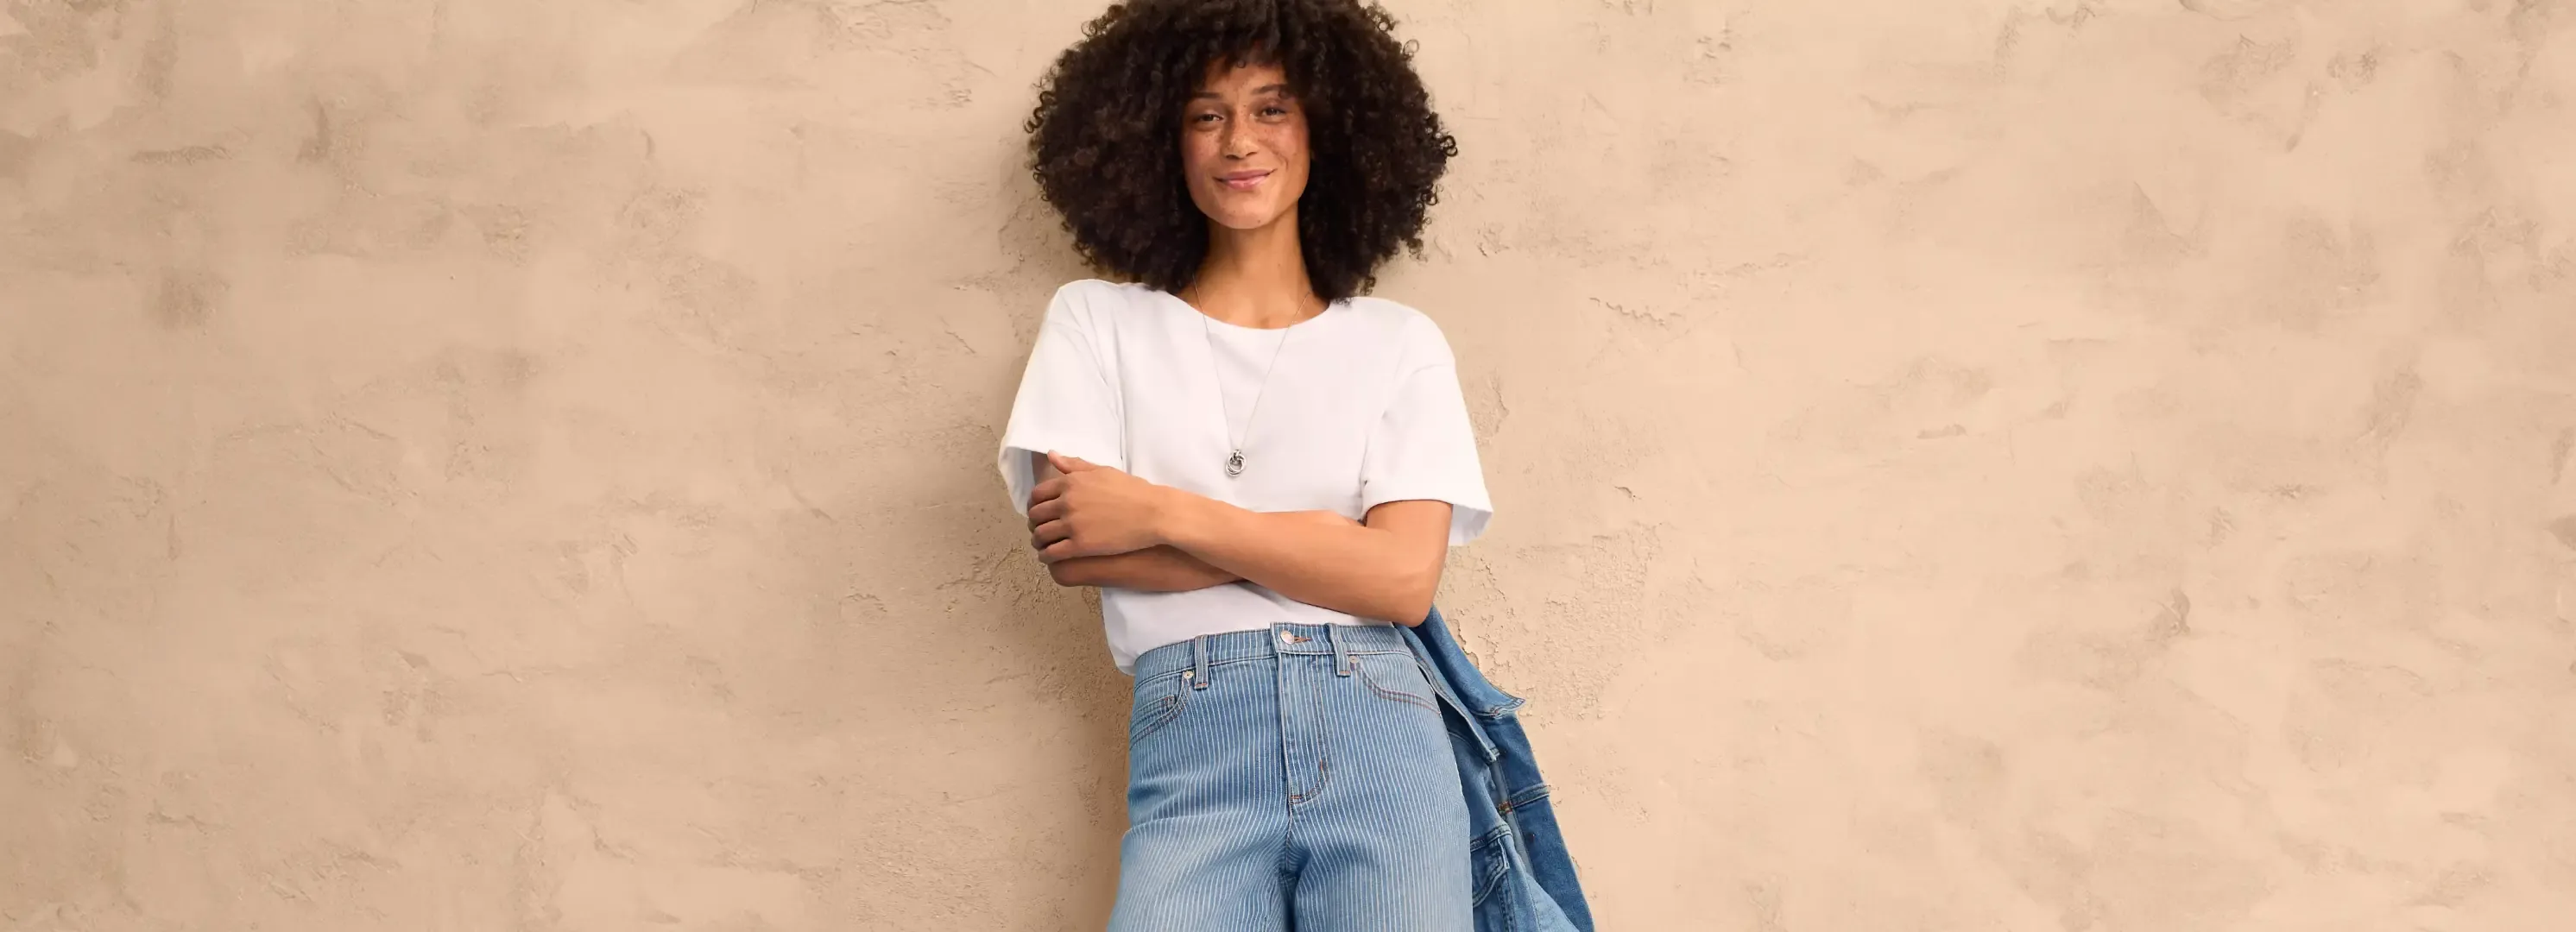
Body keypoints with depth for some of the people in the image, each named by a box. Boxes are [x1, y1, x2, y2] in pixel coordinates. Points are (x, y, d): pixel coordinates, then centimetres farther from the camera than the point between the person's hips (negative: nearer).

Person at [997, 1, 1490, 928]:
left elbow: (1406, 577, -1)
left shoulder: (1401, 343, 12)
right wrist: (1332, 539, -4)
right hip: (1190, 740, -1)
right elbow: (1068, 550, -1)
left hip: (1378, 731, 1)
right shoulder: (1098, 322, 12)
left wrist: (1161, 512, -6)